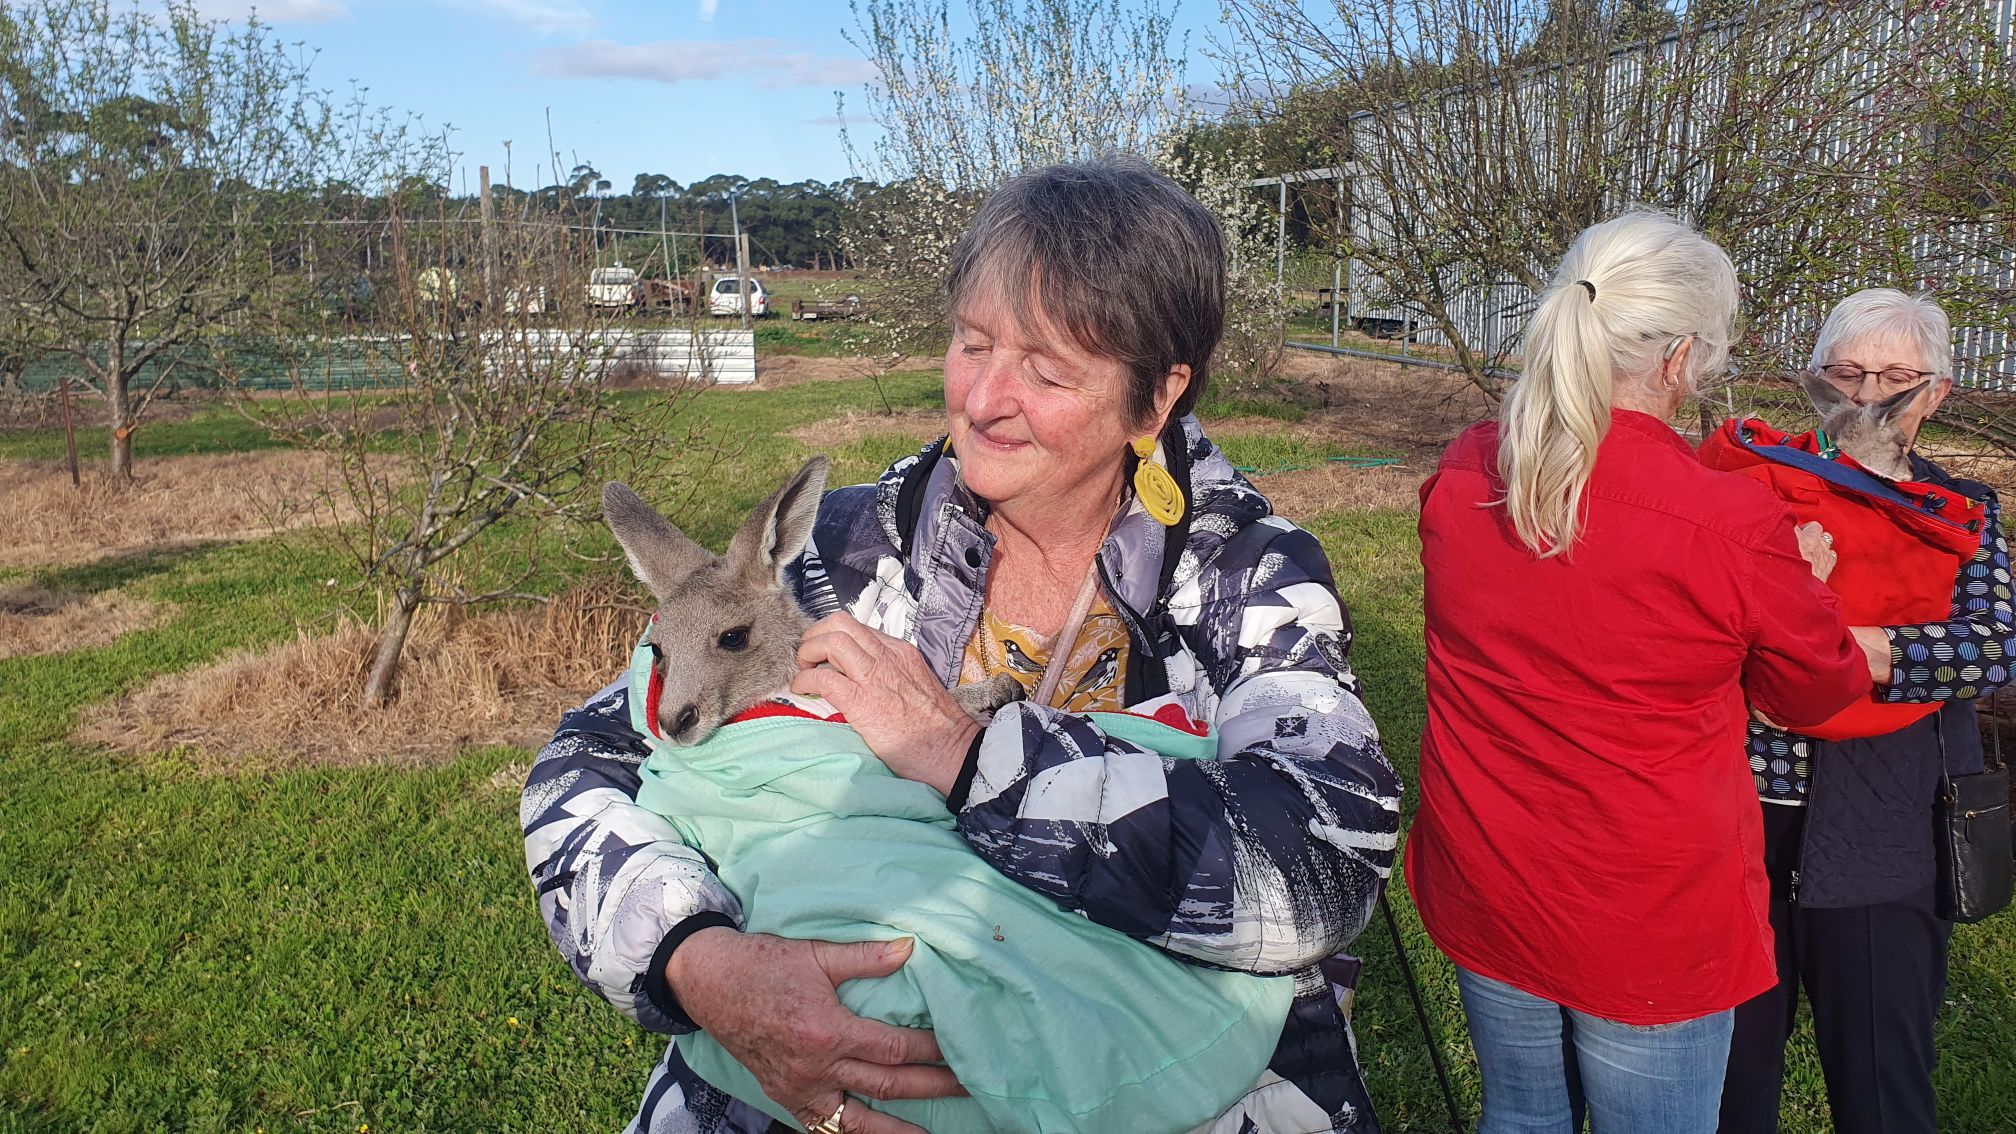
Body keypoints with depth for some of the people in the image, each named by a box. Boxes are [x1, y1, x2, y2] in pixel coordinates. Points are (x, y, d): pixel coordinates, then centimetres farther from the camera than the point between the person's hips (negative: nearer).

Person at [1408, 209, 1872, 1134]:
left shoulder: (1458, 476, -9)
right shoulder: (1736, 528, -23)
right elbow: (1818, 692, -4)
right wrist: (1805, 582, 16)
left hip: (1483, 898, 4)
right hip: (1651, 934, -4)